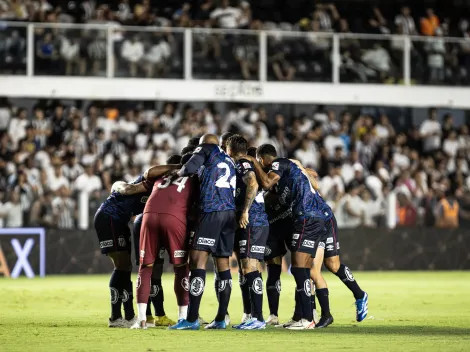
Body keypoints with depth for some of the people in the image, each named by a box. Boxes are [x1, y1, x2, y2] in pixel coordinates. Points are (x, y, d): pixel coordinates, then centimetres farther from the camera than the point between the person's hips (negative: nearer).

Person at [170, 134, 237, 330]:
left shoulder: (207, 149, 7)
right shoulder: (229, 161, 28)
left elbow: (190, 168, -7)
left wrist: (179, 173, 11)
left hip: (212, 211, -8)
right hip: (231, 212, 8)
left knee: (198, 257, -11)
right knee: (223, 262, 11)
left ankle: (192, 319, -18)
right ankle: (221, 319, 11)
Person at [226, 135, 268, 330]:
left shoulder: (243, 165, -8)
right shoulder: (243, 165, 21)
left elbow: (253, 184, -27)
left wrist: (245, 211, -25)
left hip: (253, 224, -10)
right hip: (244, 225, 10)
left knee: (250, 269, -13)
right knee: (244, 270, 13)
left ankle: (258, 318, -16)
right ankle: (249, 316, 17)